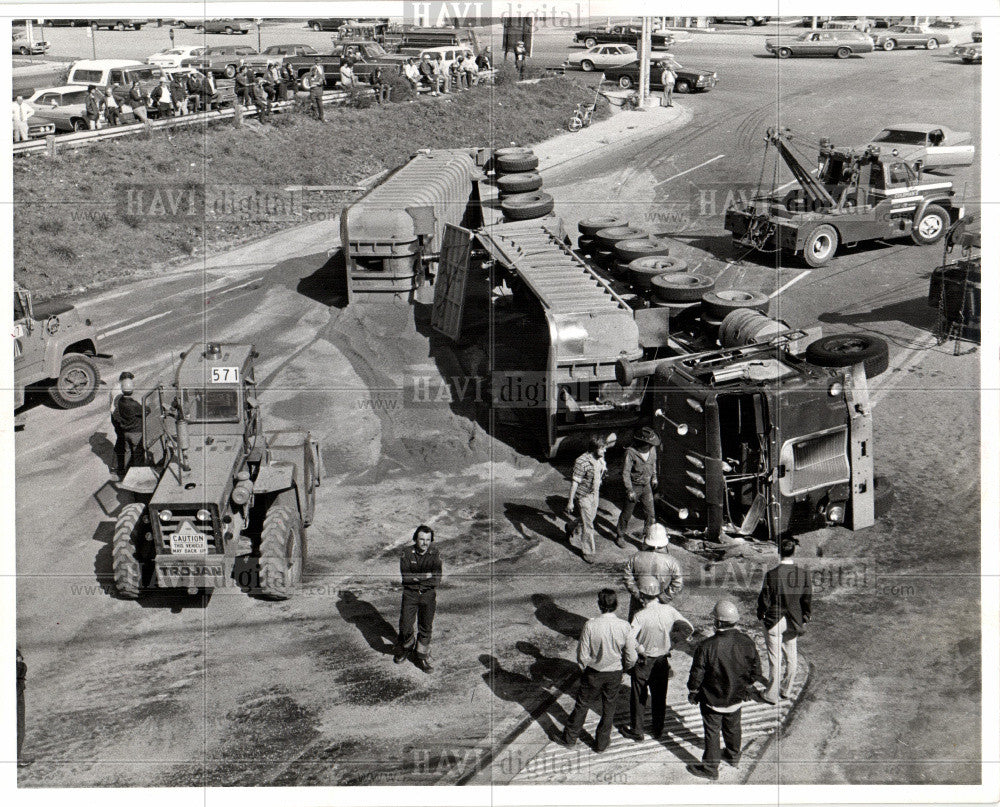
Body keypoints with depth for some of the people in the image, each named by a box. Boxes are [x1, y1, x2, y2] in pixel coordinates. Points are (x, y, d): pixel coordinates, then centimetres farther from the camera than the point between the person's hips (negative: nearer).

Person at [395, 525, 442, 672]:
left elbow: (437, 579, -14)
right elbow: (405, 576, -18)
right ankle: (406, 647, 29)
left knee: (426, 627, 2)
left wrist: (416, 577, -19)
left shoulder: (434, 555, -5)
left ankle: (421, 657, 17)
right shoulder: (407, 554, -7)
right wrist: (426, 576, -22)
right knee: (405, 626, -1)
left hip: (428, 594, 1)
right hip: (410, 594, 0)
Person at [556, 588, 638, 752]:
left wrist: (584, 667, 6)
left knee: (582, 705, 18)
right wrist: (624, 666, 11)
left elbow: (583, 655, -16)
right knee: (609, 707, 21)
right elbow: (631, 657, -11)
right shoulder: (624, 626, -20)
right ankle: (601, 743, 34)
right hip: (615, 673, 1)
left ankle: (569, 737, 34)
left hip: (593, 673, -1)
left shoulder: (590, 625, -24)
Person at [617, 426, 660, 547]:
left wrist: (654, 477, 23)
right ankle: (621, 536, 28)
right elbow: (625, 472, -19)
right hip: (634, 486, -4)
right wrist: (630, 491, -20)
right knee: (626, 514, 9)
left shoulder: (652, 449, -7)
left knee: (650, 514, 1)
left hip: (646, 486, 4)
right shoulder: (631, 452, -24)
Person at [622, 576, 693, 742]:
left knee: (639, 697, 15)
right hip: (663, 660, 4)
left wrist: (641, 650, -19)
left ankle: (636, 731, 26)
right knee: (659, 696, 21)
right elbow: (689, 629, -7)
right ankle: (658, 730, 36)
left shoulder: (640, 615, -26)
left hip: (643, 661, -4)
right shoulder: (669, 611, -14)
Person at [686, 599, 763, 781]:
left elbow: (697, 674, -18)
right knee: (733, 728, 27)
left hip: (713, 700, -4)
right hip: (736, 698, 4)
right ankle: (734, 757, 49)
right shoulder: (747, 643, -16)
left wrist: (693, 692, 1)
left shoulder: (707, 646, -29)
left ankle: (710, 768, 27)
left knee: (712, 732, 13)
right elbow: (756, 672, -3)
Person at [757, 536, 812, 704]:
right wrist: (804, 619, 12)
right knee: (792, 658, 20)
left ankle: (772, 694, 20)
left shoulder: (771, 574, -21)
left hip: (774, 621, -3)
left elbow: (764, 600, -13)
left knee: (774, 659, 8)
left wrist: (761, 615, 6)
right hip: (793, 622, 3)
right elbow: (807, 600, -3)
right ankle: (786, 689, 35)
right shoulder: (803, 574, -11)